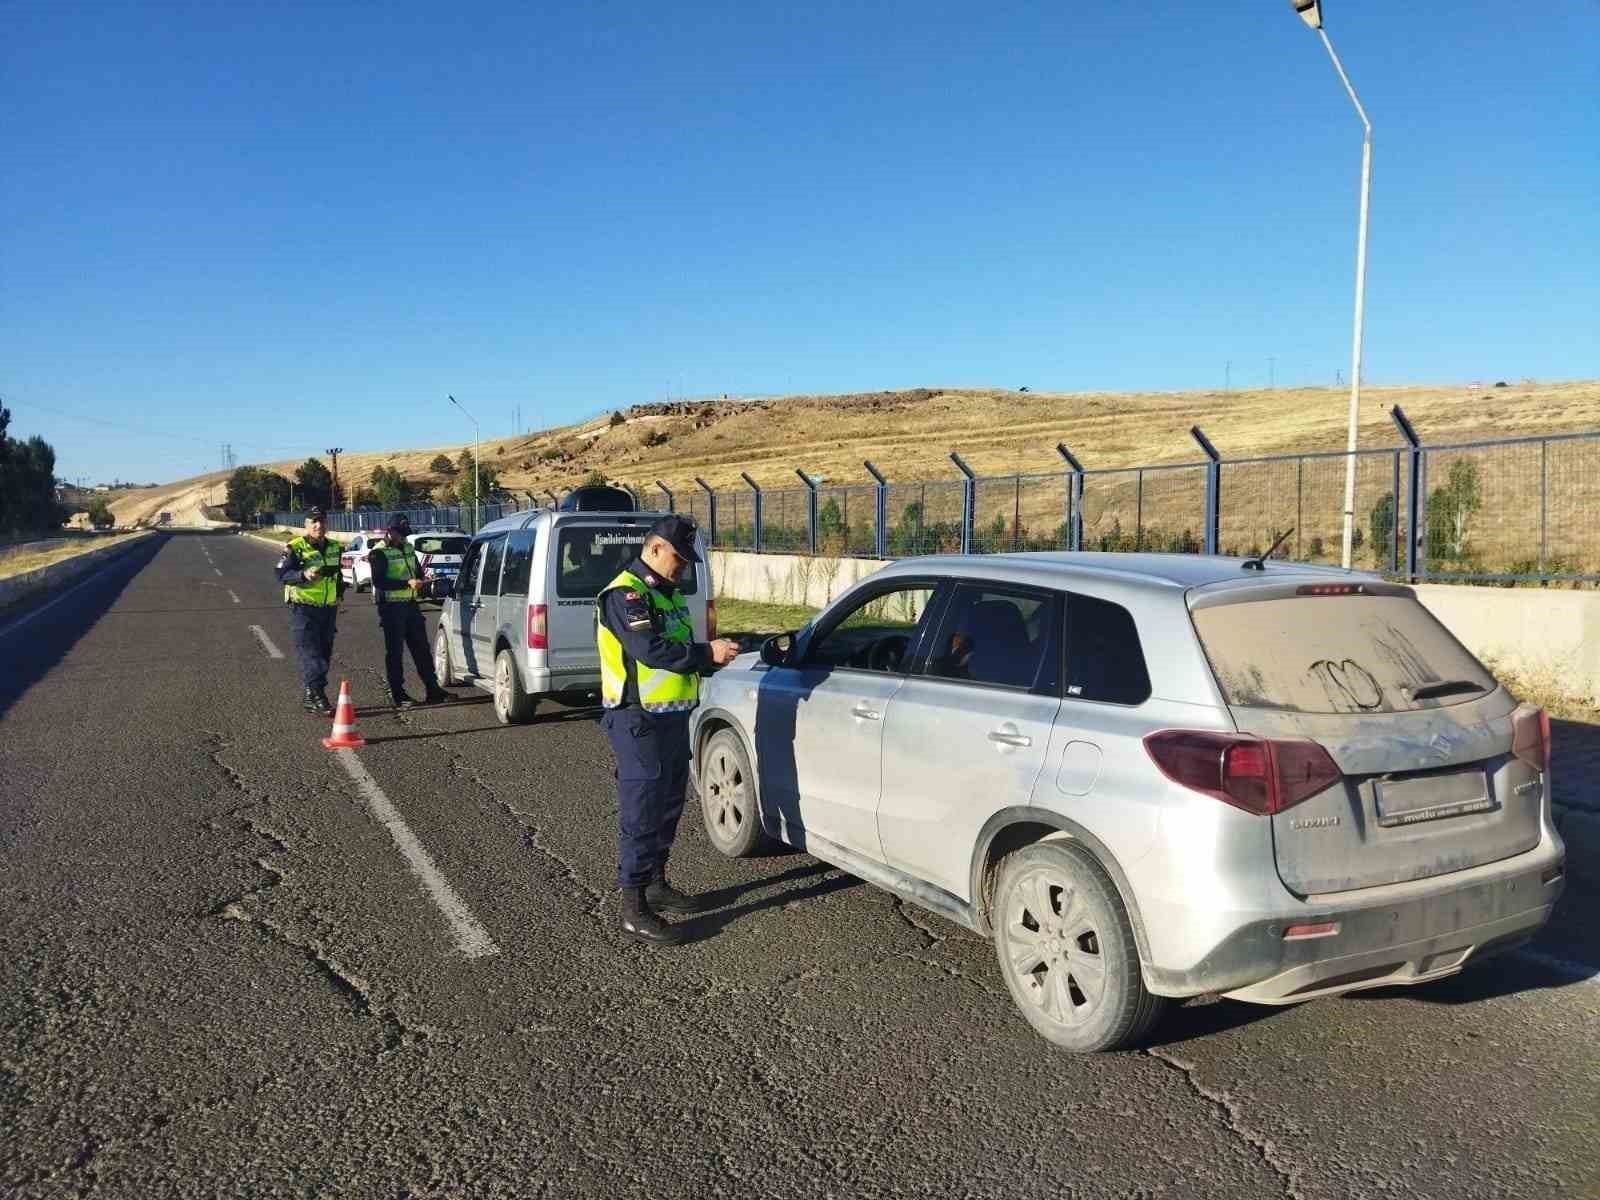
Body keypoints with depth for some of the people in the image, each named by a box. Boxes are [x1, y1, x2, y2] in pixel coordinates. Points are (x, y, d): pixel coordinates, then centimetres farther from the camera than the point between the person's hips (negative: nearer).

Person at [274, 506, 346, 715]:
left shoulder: (335, 548, 12)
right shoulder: (295, 548, -8)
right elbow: (282, 575, -14)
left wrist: (339, 594, 15)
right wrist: (304, 575, -29)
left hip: (328, 609, 7)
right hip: (303, 609, -7)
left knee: (324, 655, 10)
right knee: (311, 655, -11)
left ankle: (309, 696, 22)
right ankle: (318, 698, -14)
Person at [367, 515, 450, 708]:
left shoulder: (408, 548, 13)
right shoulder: (379, 553, -10)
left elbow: (418, 571, 24)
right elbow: (379, 582, -20)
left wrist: (419, 581, 1)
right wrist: (407, 583, -25)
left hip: (410, 604, 7)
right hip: (391, 607, -7)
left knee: (421, 648, 8)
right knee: (395, 652, 0)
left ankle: (432, 689, 13)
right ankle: (397, 694, 6)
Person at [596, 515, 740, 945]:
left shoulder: (667, 592, 17)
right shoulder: (625, 594, -15)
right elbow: (649, 649, -26)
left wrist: (714, 652, 0)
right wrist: (707, 653, -22)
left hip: (672, 716, 10)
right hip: (640, 721, -10)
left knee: (669, 804, 18)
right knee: (641, 810, -6)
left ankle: (657, 883, 32)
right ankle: (634, 906, 0)